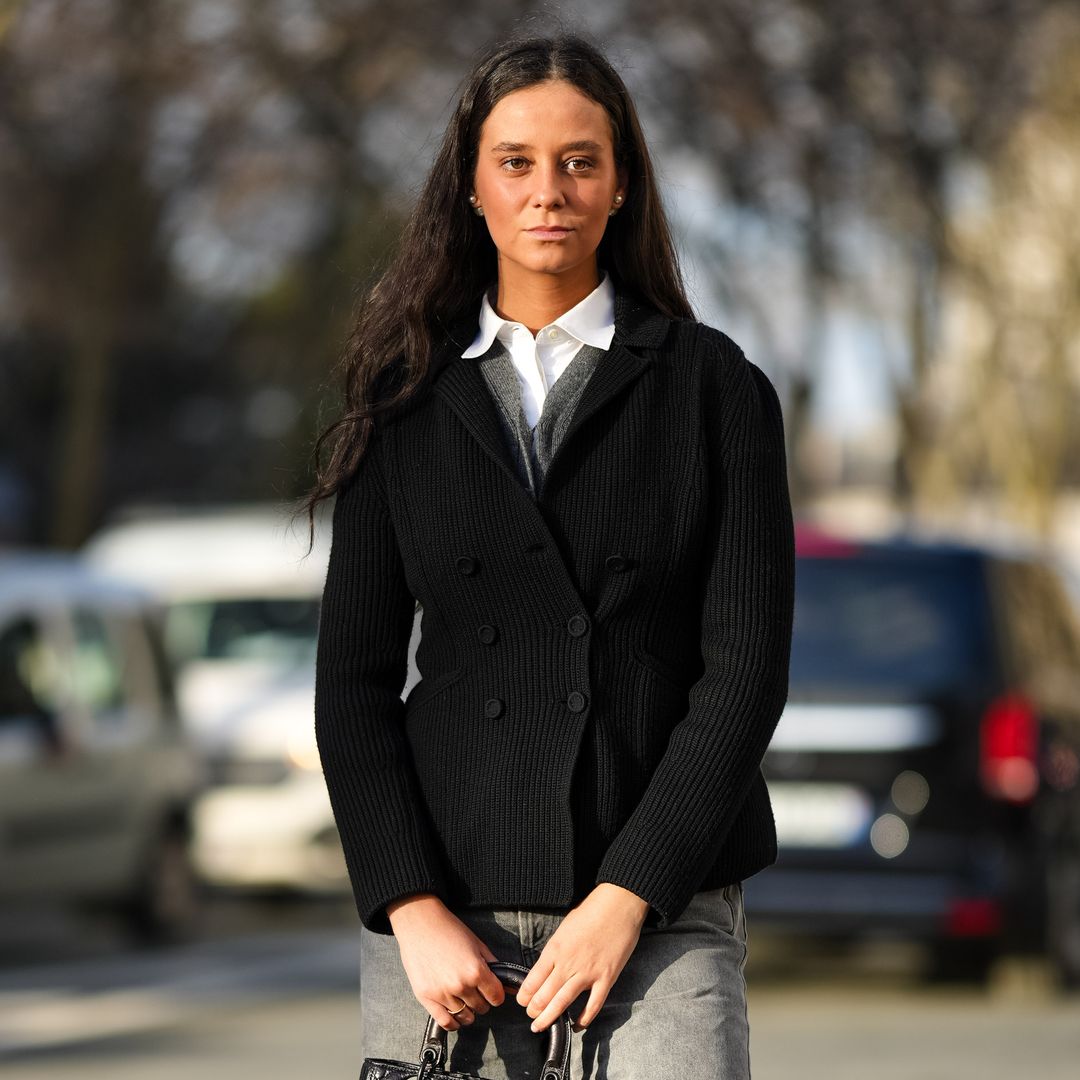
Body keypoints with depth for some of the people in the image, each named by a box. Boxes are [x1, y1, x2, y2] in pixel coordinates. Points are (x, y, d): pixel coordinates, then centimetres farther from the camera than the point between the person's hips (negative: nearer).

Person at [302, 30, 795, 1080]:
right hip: (446, 910, 2)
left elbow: (745, 666, -1)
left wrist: (625, 897, -9)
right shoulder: (406, 402, 10)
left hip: (660, 905, -2)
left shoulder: (715, 388, 5)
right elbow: (354, 677, 7)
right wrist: (412, 908, -5)